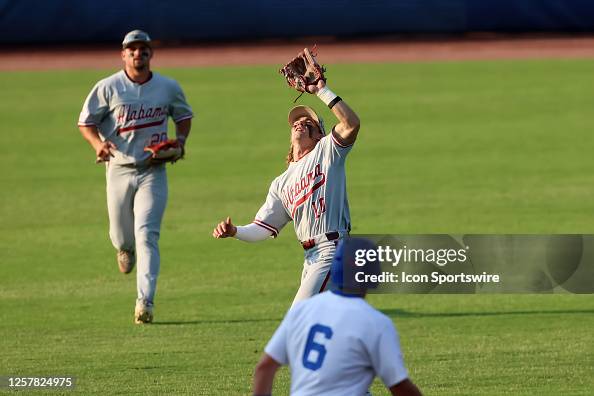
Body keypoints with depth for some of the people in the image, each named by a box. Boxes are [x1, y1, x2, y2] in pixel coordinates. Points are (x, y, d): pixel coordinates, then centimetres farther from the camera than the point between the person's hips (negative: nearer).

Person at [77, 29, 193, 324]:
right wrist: (98, 144, -19)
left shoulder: (169, 88, 2)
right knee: (121, 236, 11)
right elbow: (86, 122, 1)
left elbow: (184, 116, 19)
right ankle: (125, 249, 51)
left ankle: (145, 302, -17)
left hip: (153, 171, -1)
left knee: (146, 234, -13)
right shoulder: (108, 87, -4)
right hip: (119, 170, 1)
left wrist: (180, 140, -1)